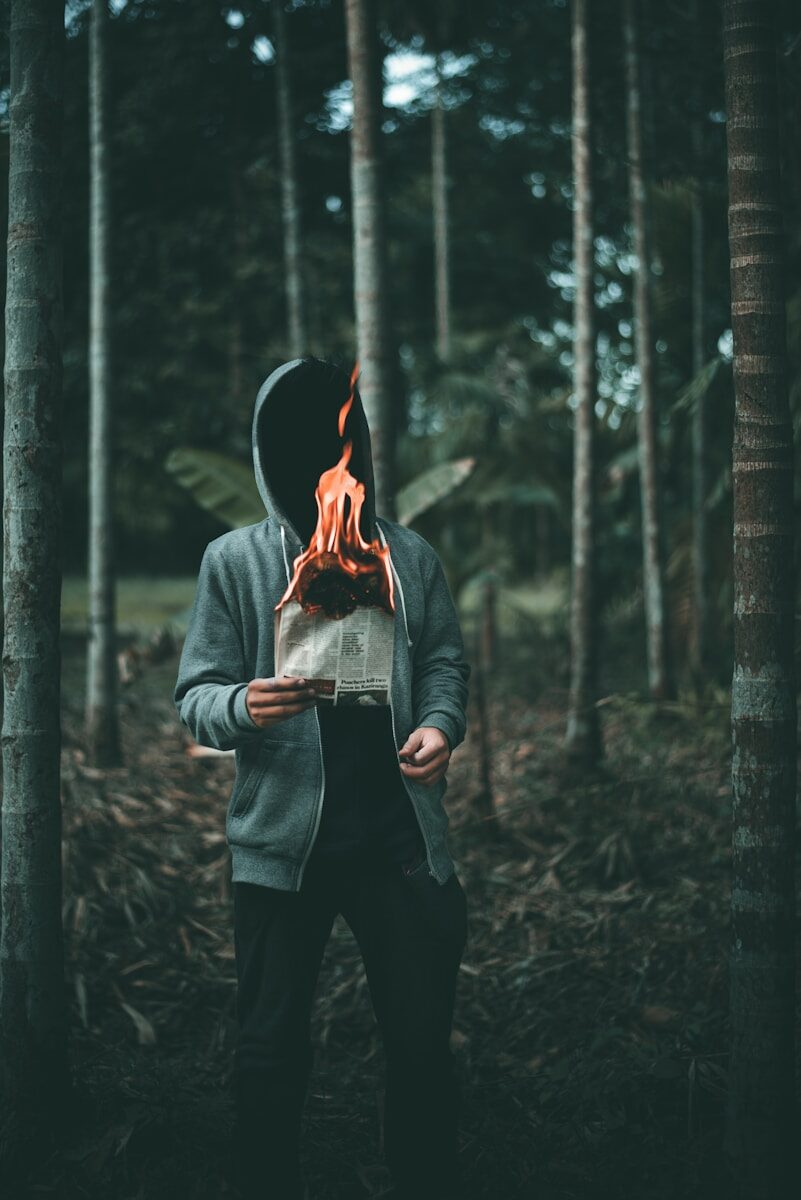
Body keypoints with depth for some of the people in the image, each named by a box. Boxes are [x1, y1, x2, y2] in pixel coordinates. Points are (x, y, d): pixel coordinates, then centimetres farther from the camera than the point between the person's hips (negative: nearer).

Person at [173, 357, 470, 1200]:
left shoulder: (410, 557, 6)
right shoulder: (234, 560, 1)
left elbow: (444, 661, 16)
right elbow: (195, 695, 0)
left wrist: (440, 723, -6)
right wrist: (242, 706, -23)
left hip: (398, 837, 1)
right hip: (280, 838, -1)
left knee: (422, 1041, 5)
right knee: (270, 1051, 6)